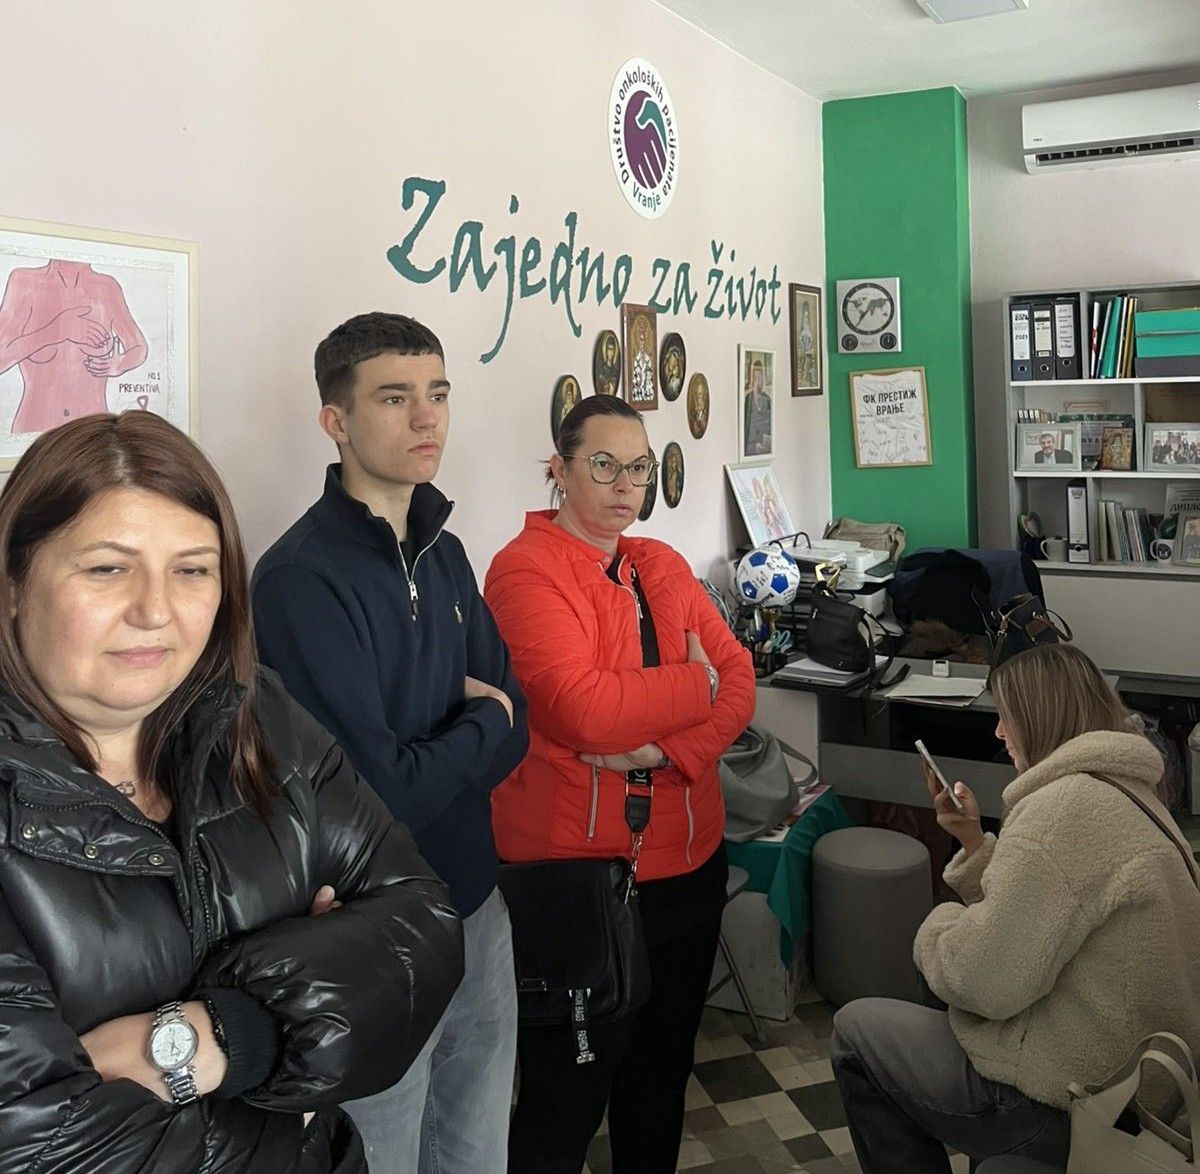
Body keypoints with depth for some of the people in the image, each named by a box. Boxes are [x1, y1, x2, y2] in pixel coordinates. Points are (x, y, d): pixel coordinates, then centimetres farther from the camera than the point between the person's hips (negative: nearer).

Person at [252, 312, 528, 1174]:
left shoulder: (443, 553, 4)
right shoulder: (301, 580, -20)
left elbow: (515, 725, 5)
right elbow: (377, 791, -24)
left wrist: (435, 762, -14)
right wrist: (479, 727, -8)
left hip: (476, 905, 7)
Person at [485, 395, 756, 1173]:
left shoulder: (664, 565, 9)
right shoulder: (526, 569, -13)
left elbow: (739, 681, 2)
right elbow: (584, 708, -26)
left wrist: (668, 747, -16)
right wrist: (692, 683, -11)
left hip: (689, 860, 7)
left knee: (663, 1075, 23)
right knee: (567, 1097, 10)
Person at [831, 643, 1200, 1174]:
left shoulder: (1064, 807, -24)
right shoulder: (1127, 795, 8)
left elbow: (986, 981, -24)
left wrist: (939, 925, -5)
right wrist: (974, 841, 7)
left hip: (1064, 1105, -10)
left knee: (856, 1028, 8)